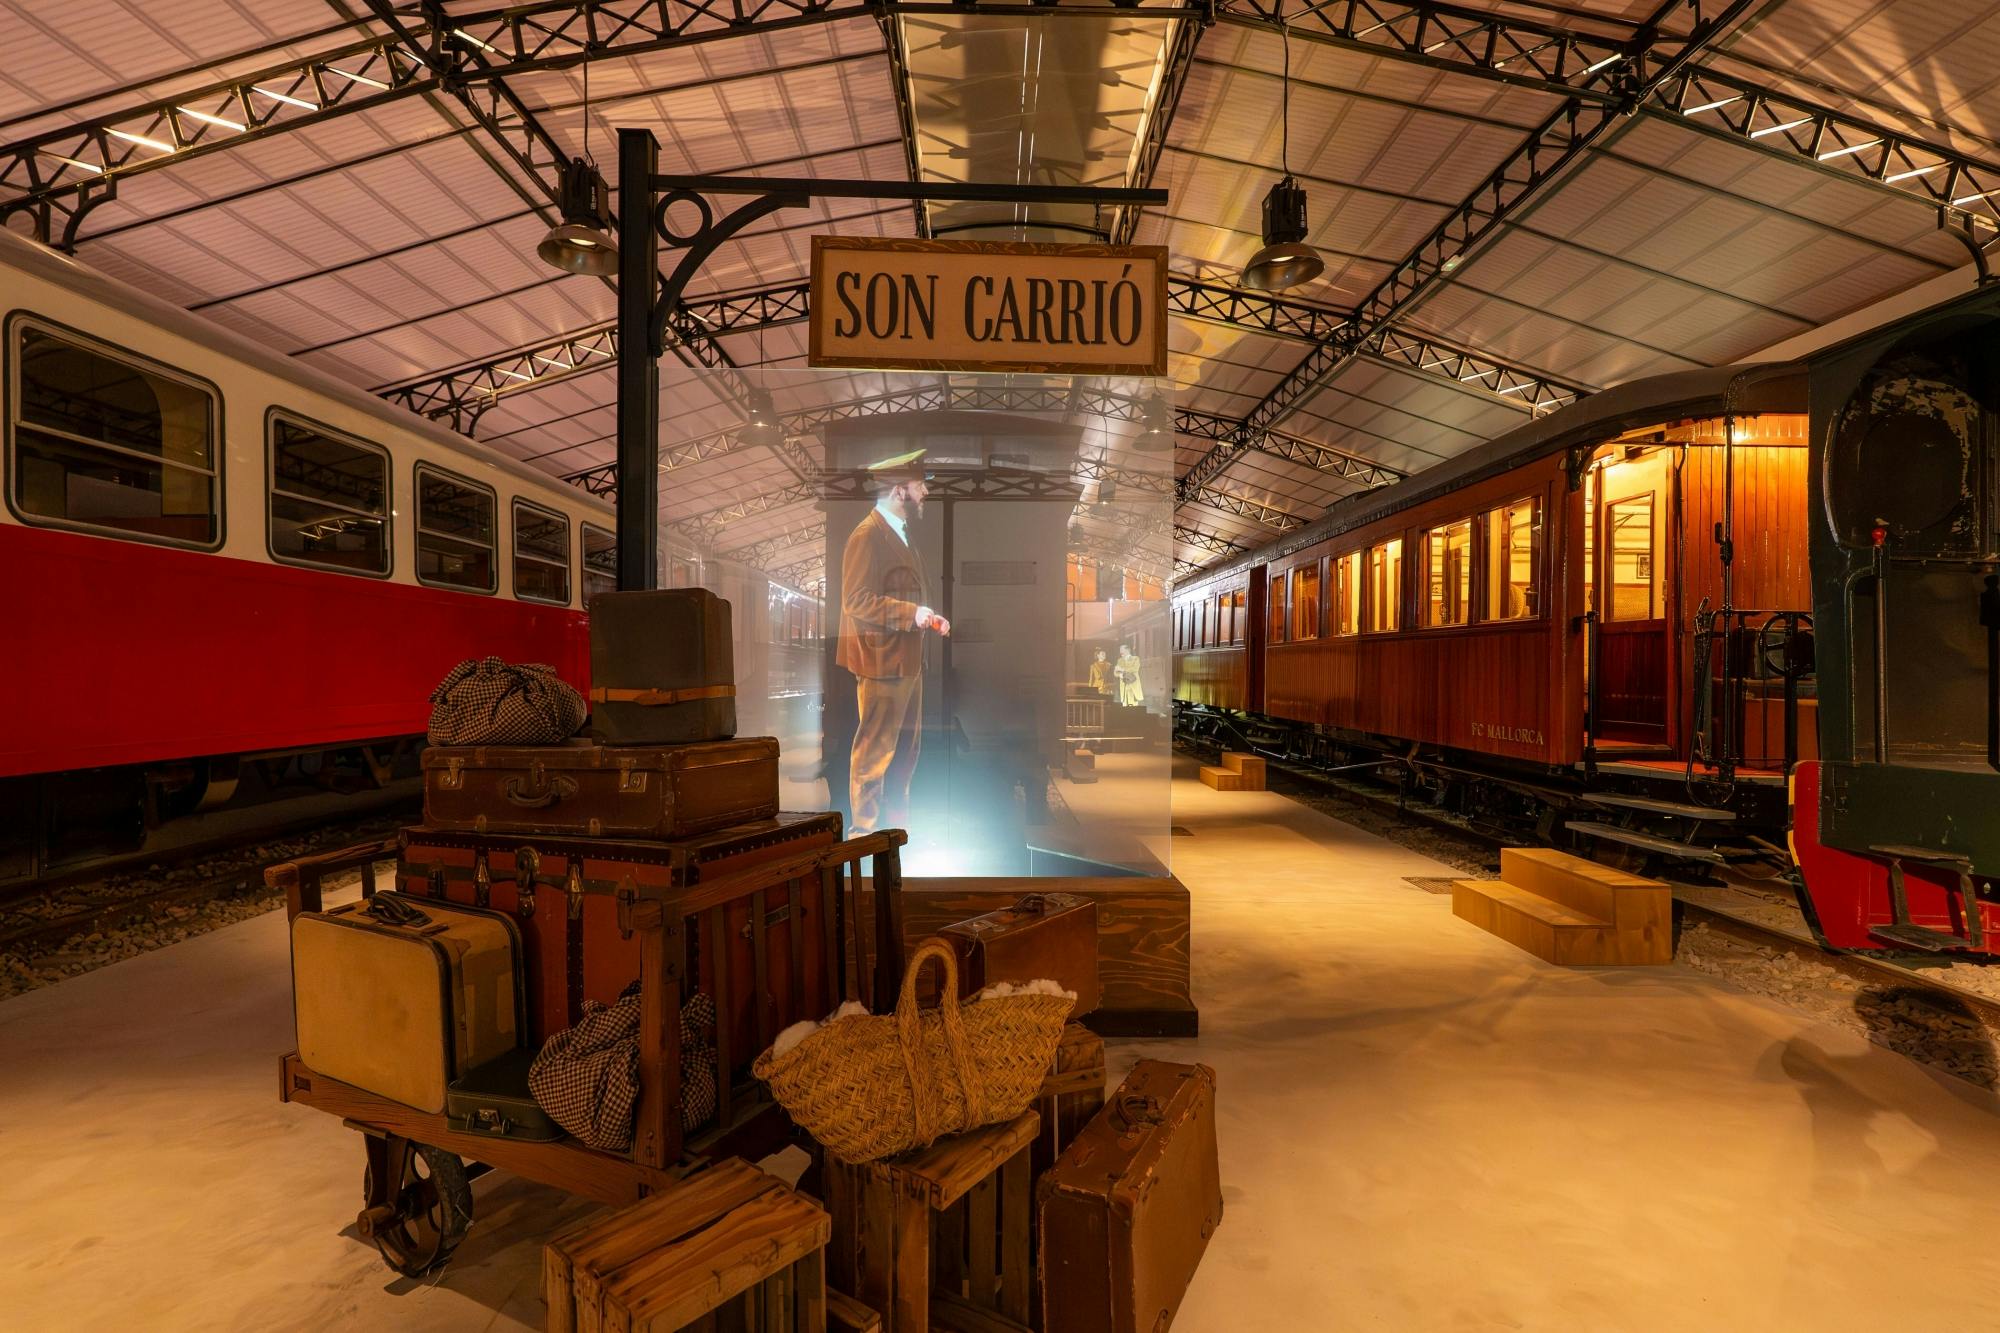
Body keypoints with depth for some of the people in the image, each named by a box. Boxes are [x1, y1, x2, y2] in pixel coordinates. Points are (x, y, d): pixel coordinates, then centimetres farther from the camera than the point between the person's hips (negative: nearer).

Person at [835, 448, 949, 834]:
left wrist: (927, 618, 11)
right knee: (874, 751, -1)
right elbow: (857, 600, -21)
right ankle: (865, 830, 13)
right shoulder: (867, 536, -14)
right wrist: (911, 613, -26)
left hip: (907, 661, 10)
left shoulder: (898, 534, 17)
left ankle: (896, 825, 31)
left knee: (905, 748, 18)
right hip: (882, 662, -10)